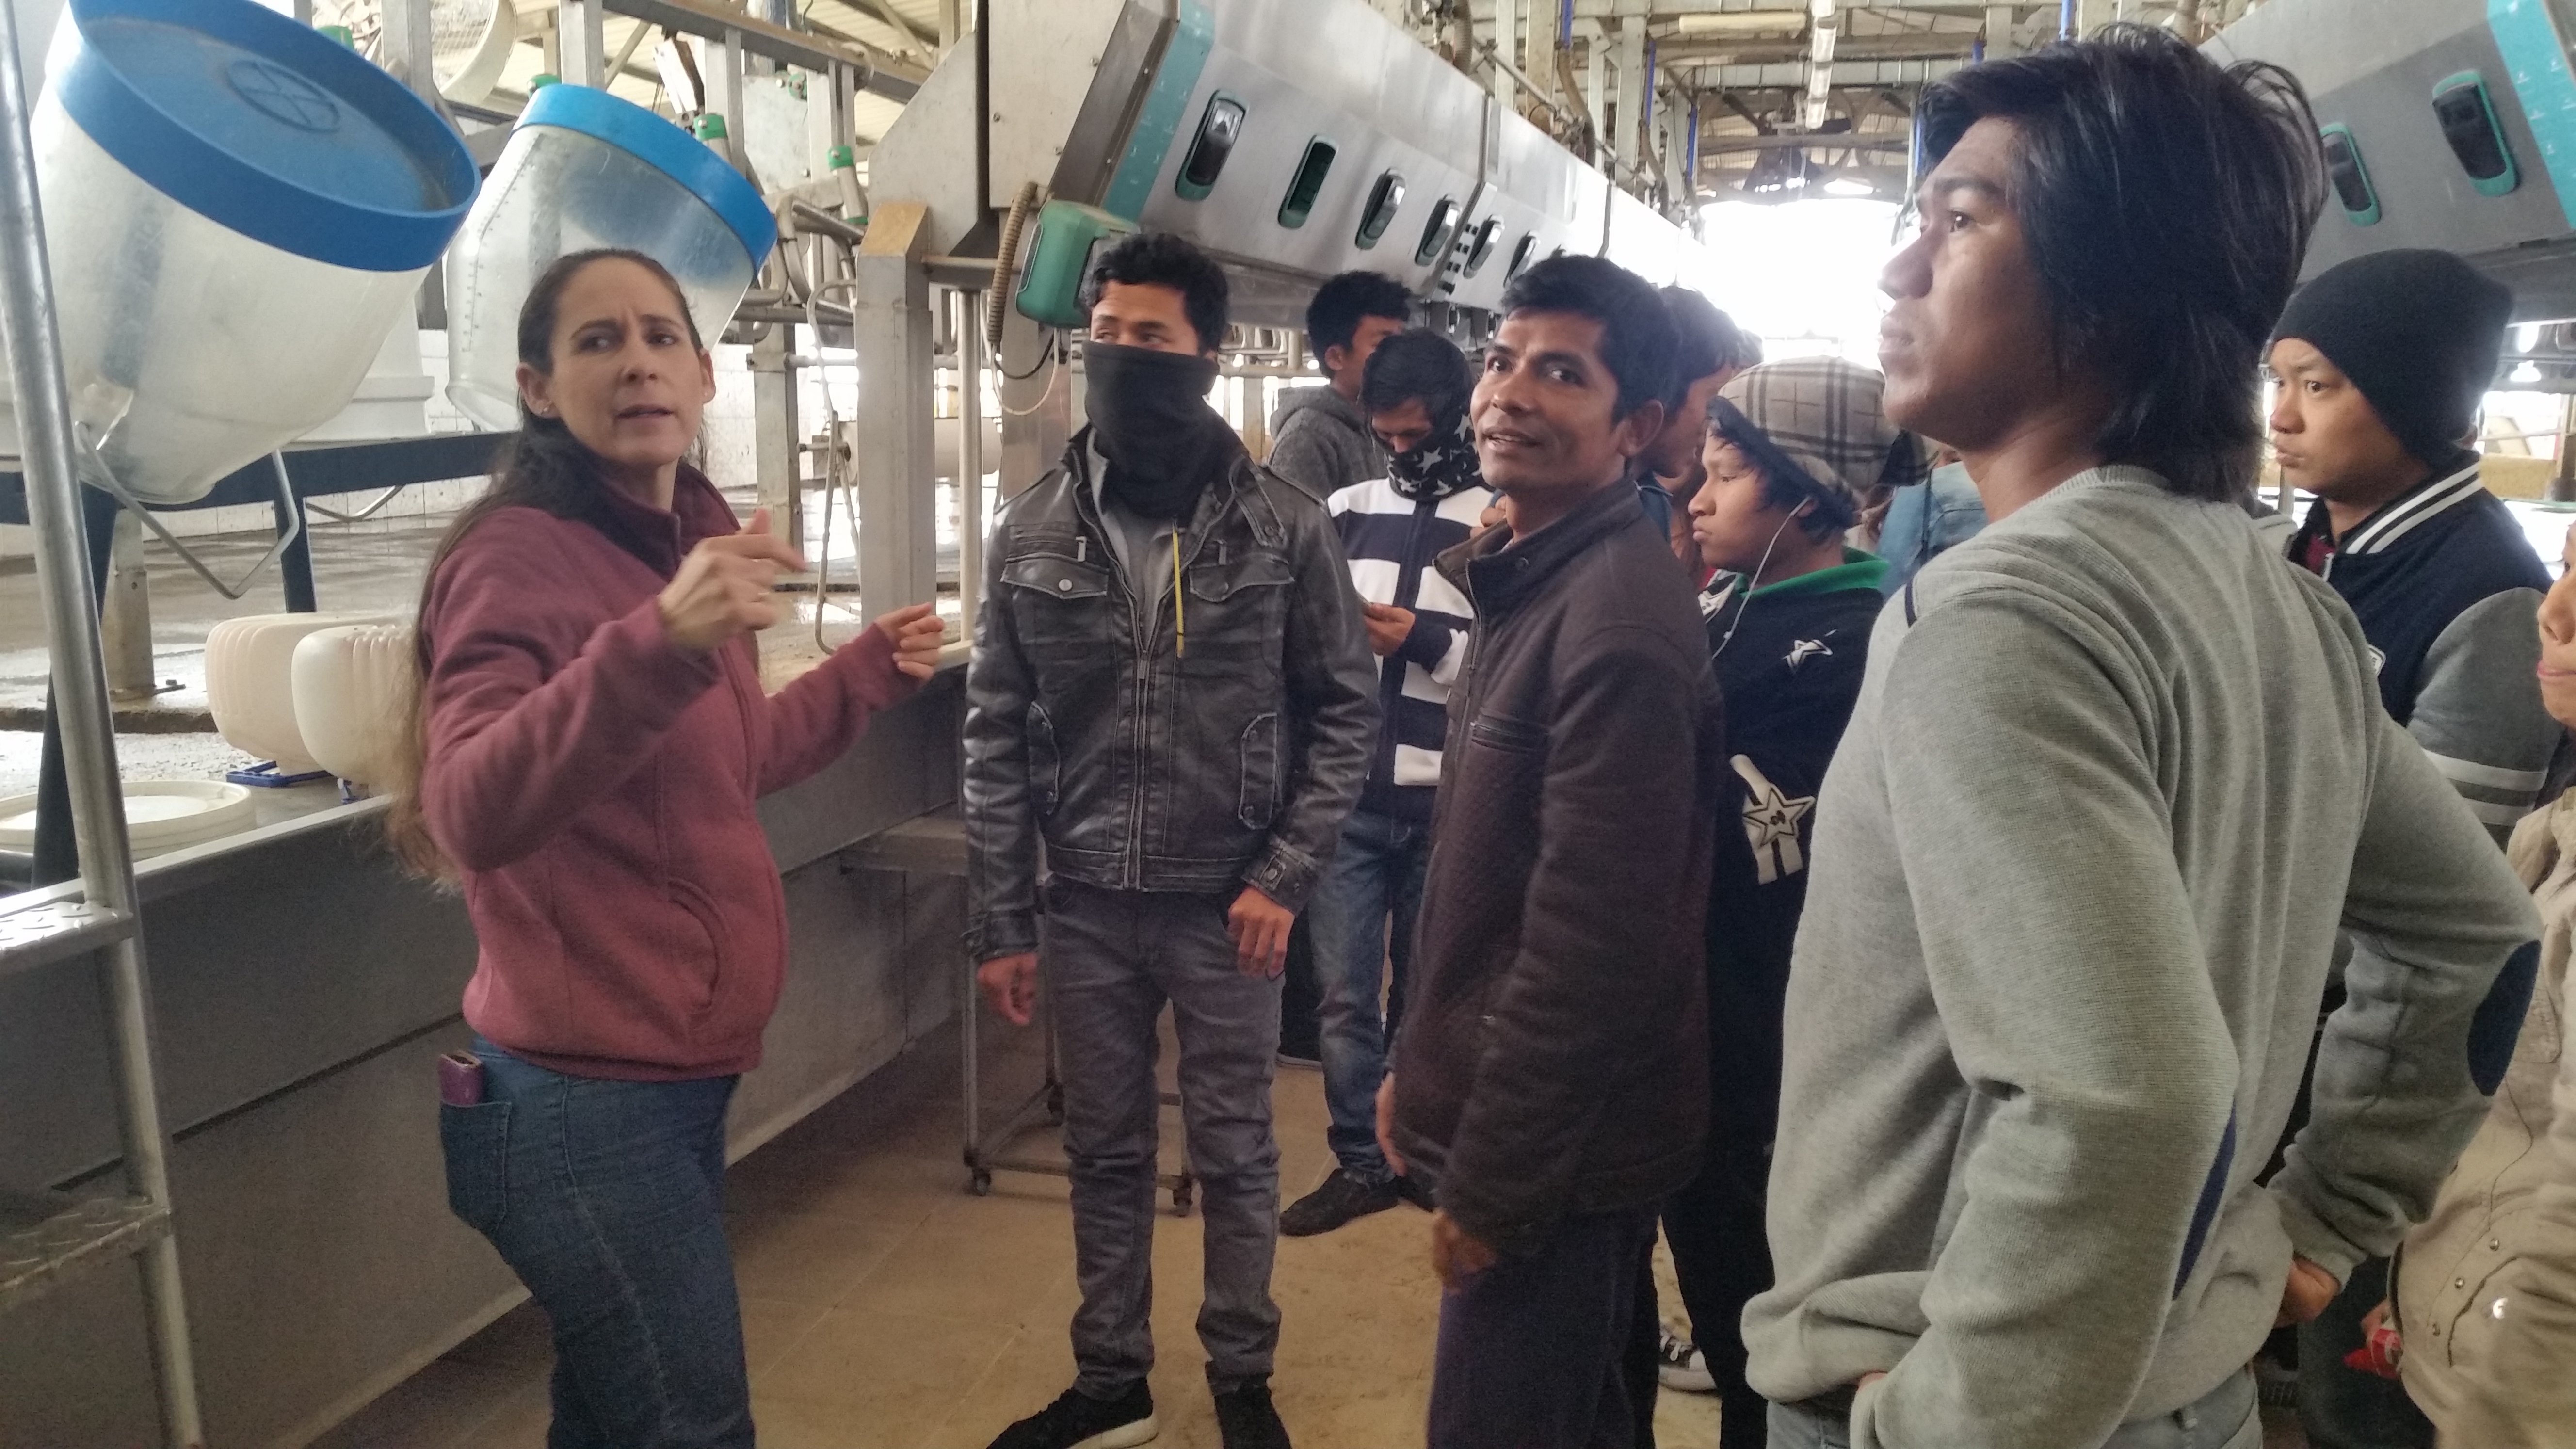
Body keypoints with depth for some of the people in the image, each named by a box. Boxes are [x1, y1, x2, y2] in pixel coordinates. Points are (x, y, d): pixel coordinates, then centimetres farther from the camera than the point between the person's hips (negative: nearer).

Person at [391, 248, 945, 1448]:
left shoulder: (686, 540, 10)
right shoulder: (516, 558, -17)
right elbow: (473, 814, -33)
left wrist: (867, 673, 24)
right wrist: (655, 643, -45)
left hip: (672, 1070, 9)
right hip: (588, 1094, -9)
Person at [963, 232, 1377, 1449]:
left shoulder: (1285, 527, -5)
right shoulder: (1031, 533, 0)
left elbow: (1344, 710, -1)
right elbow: (996, 739, 1)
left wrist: (1286, 876, -8)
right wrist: (998, 922, -1)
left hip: (1227, 903, -2)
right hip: (1084, 904, 2)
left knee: (1233, 1153, 12)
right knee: (1105, 1153, 16)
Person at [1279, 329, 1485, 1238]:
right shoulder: (1345, 513, 9)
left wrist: (1427, 640, -18)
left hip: (1447, 804, -3)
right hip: (1348, 797, 3)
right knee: (1344, 995, 6)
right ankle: (1360, 1164, 20)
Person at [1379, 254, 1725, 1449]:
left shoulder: (1619, 622, -23)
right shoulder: (1531, 585, 10)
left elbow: (1591, 950, -25)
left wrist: (1490, 1182, -18)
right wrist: (1423, 1065, 16)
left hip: (1557, 1153, -9)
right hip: (1509, 1110, 9)